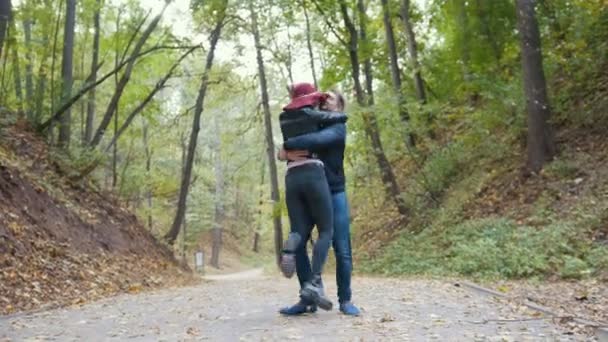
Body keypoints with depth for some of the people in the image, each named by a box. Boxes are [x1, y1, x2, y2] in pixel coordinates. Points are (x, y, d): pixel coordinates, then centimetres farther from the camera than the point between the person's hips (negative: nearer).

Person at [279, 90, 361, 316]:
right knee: (297, 245, -3)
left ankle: (345, 300, 9)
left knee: (342, 250, -4)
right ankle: (308, 299, 5)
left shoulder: (337, 128, -2)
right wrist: (287, 153, -19)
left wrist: (287, 146, -19)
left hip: (334, 195, -4)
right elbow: (283, 150, 5)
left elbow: (317, 140, -25)